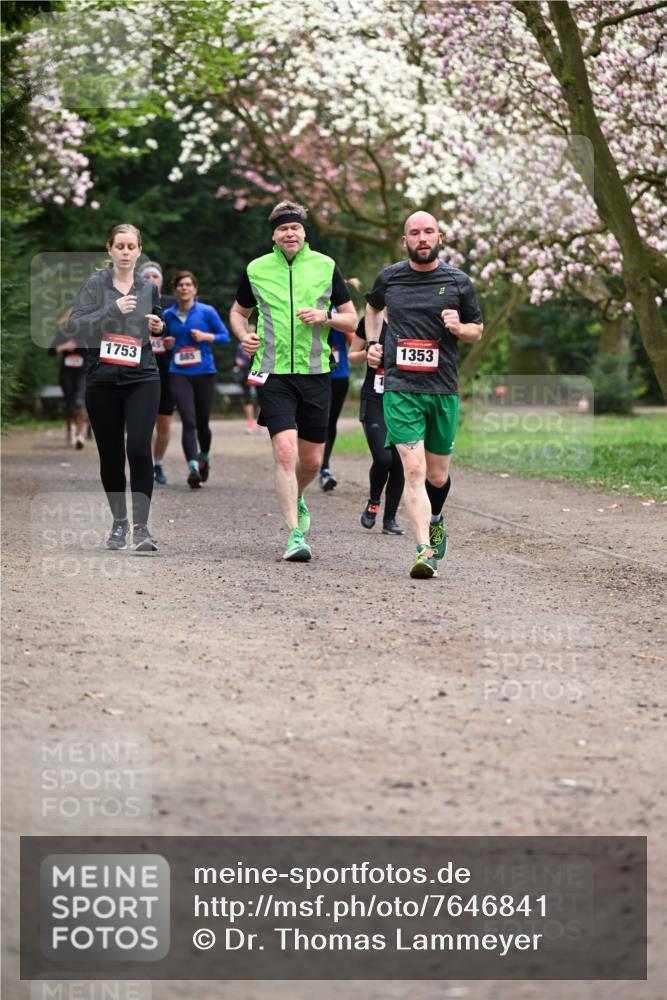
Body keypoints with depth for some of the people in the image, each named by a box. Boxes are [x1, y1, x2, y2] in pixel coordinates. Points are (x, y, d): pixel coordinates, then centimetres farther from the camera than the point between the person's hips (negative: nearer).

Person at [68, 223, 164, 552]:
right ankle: (119, 523, 23)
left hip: (142, 379, 1)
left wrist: (159, 326, 4)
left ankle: (141, 526, -13)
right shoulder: (95, 285, -1)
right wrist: (113, 310, -21)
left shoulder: (148, 288, 9)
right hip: (102, 380, -1)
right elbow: (75, 326, -11)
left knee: (139, 449, -15)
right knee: (110, 454, 7)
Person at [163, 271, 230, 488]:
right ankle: (193, 467, -25)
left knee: (202, 422, 9)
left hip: (204, 373, 0)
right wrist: (166, 343, 0)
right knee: (188, 421, -16)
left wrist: (206, 336, -13)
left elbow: (225, 336, 3)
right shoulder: (168, 315, 7)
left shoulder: (206, 312, 0)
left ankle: (204, 458, 37)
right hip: (179, 374, 0)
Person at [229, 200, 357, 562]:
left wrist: (325, 316, -11)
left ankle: (295, 499, 42)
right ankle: (295, 534, -14)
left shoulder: (325, 266, 4)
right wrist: (244, 336, -1)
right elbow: (238, 312, 20)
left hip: (315, 373, 2)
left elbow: (352, 319, 9)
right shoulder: (255, 270, 4)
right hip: (273, 374, -2)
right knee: (285, 450, -17)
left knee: (312, 461, 8)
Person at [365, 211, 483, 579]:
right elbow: (373, 307, 29)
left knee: (437, 476, 10)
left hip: (443, 389, 1)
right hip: (400, 386, -1)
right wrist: (373, 343, 15)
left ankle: (434, 520, 43)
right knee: (414, 469, -16)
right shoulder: (389, 277, 7)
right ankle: (425, 552, -19)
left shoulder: (458, 282, 5)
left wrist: (459, 327, -7)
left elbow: (477, 330, 15)